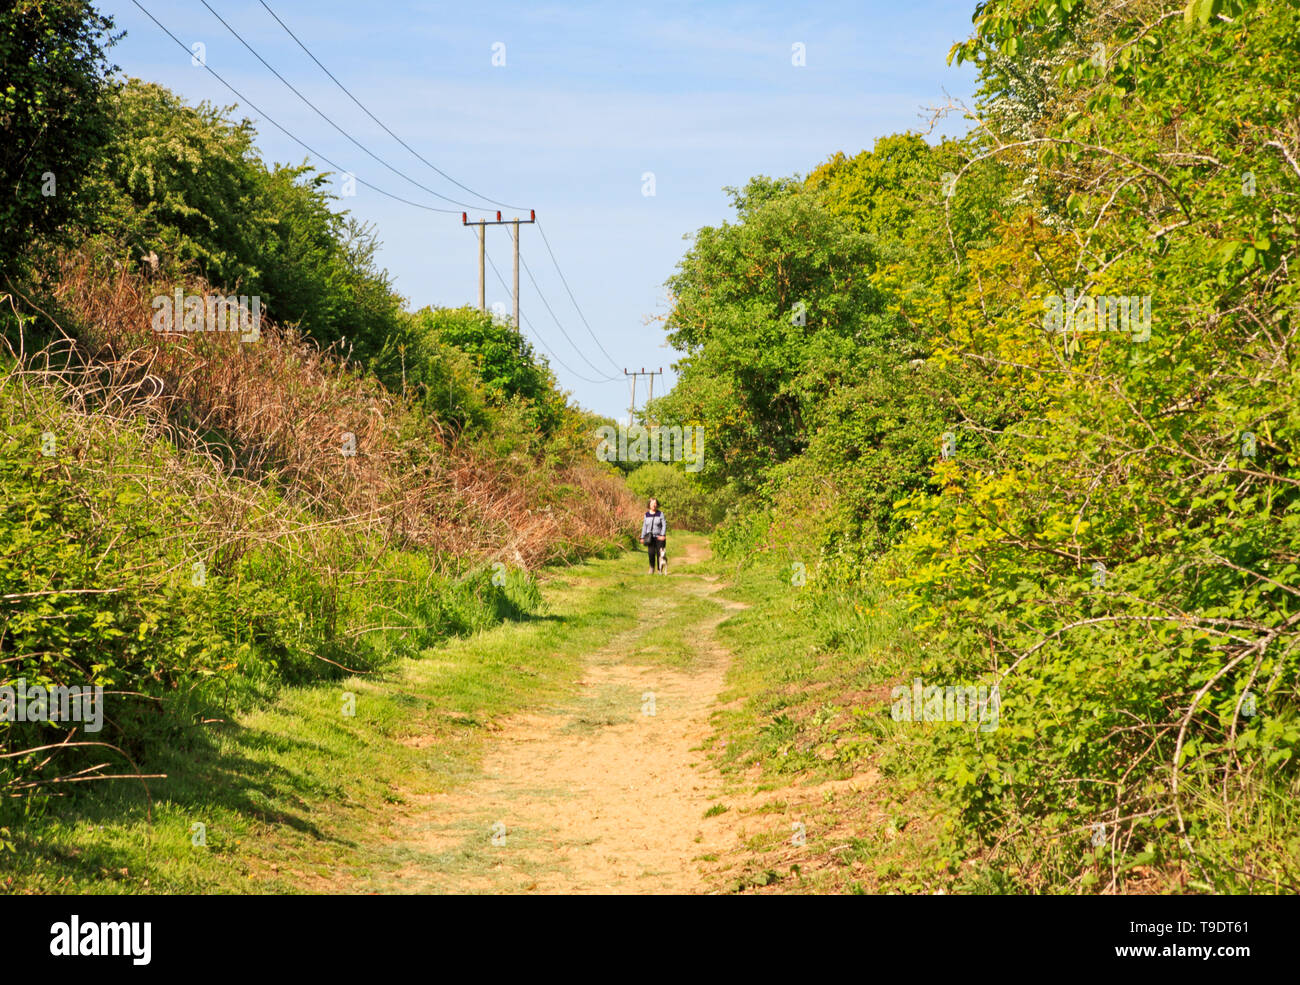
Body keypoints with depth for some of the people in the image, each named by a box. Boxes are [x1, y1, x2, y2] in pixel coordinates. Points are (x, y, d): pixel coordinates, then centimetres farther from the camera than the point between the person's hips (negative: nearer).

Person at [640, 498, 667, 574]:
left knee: (659, 553, -4)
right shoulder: (647, 514, 9)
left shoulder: (660, 514, 0)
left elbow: (664, 525, -4)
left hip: (659, 537, -2)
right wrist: (642, 537, 10)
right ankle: (652, 568, 4)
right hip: (650, 537, 2)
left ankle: (660, 570, 4)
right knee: (651, 553, -11)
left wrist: (663, 535, -16)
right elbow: (644, 526, 13)